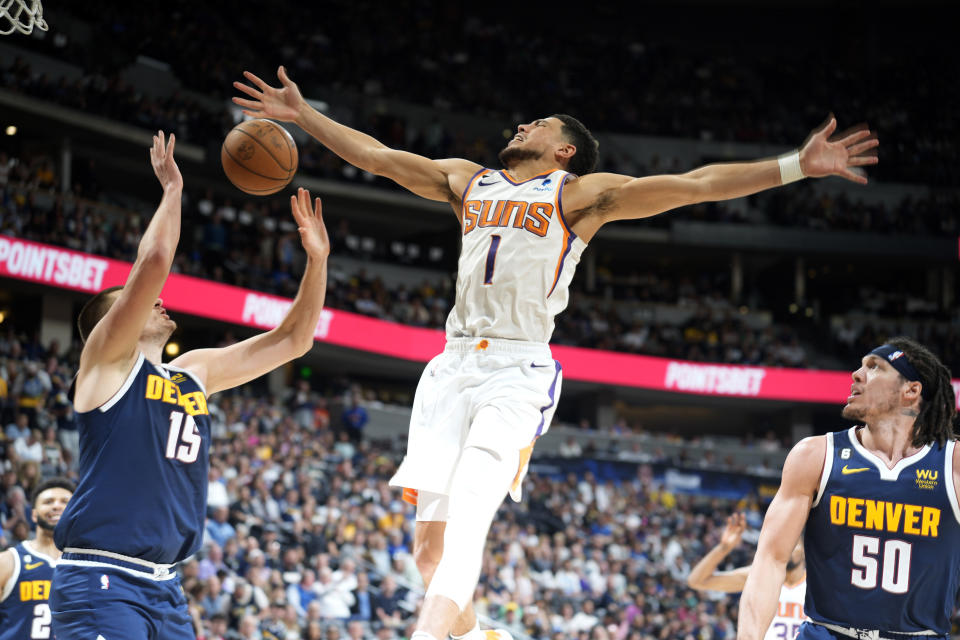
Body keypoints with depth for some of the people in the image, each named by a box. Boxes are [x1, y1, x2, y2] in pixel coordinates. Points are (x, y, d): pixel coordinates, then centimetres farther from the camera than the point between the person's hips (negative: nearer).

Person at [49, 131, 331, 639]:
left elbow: (293, 340, 21)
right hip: (98, 582, -8)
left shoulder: (194, 373, 18)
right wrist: (172, 188, -4)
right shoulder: (106, 360, -2)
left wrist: (317, 259, 12)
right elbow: (154, 261, -16)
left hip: (163, 588, 8)